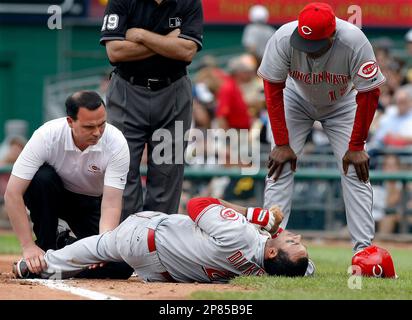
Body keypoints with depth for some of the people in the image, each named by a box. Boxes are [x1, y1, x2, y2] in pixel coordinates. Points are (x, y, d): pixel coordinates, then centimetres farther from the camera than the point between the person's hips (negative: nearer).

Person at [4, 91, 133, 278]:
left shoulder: (116, 143, -27)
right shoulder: (47, 136, -30)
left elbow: (111, 203, -30)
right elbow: (12, 193, -31)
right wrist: (28, 247, -36)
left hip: (92, 203, 1)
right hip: (51, 196, -1)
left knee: (121, 268, -19)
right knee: (42, 177, -36)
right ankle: (47, 249, -16)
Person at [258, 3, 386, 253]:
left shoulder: (355, 42, -37)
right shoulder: (284, 38, -34)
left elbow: (369, 94, -25)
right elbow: (273, 89, -22)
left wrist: (356, 147, -22)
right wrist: (282, 144, -23)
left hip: (341, 106, -1)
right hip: (297, 101, 1)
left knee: (356, 171, -11)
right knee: (280, 166, -13)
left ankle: (363, 248, -8)